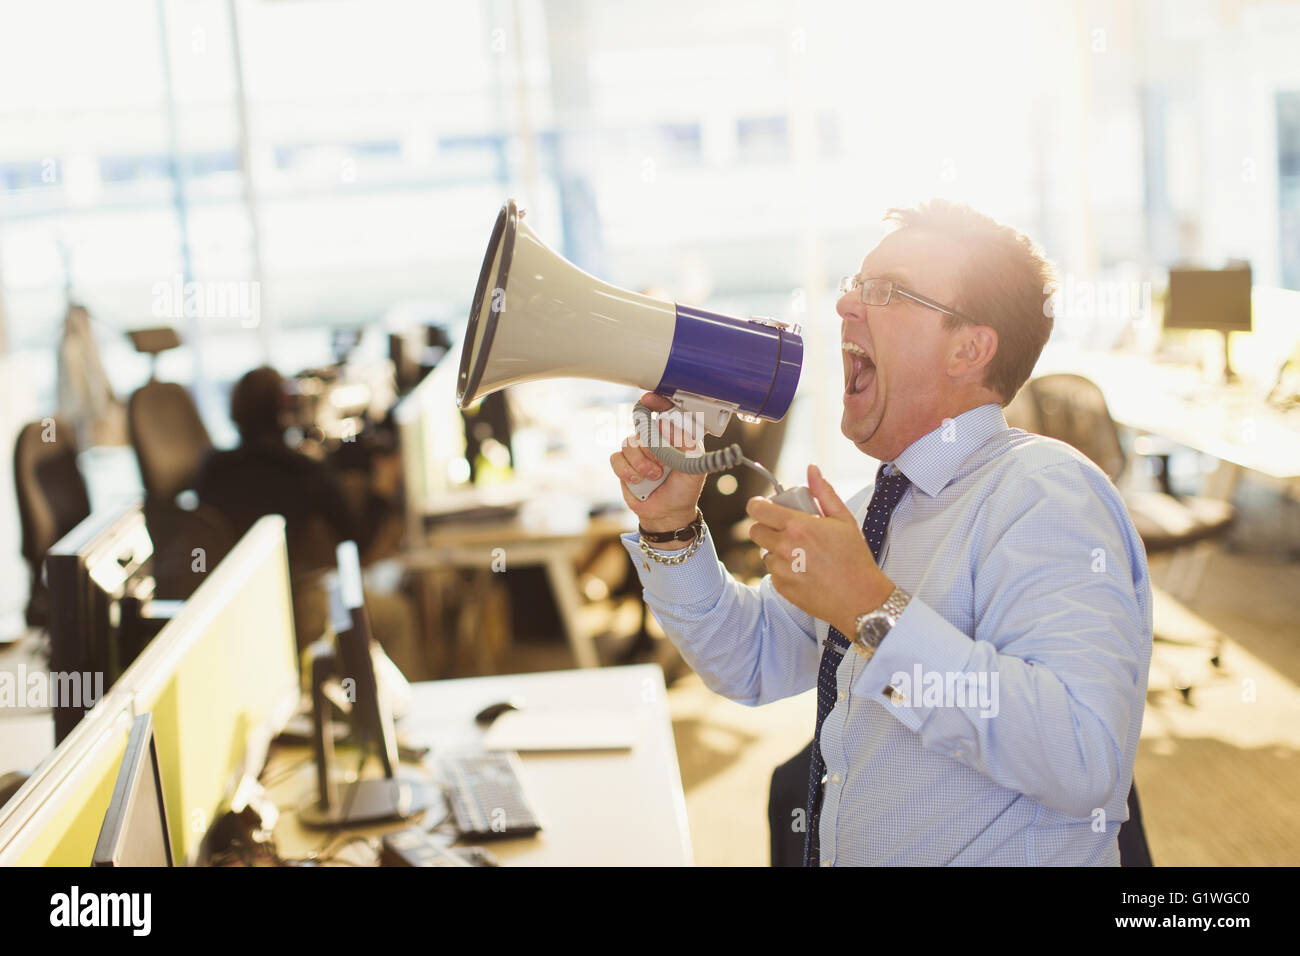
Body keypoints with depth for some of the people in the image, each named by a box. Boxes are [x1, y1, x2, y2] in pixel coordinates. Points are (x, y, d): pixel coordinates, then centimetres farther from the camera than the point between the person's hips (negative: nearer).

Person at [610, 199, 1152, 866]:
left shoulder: (1045, 496, -16)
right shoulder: (875, 510, 9)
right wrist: (671, 528, 1)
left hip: (1008, 857, -6)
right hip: (841, 851, 6)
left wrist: (874, 611, -27)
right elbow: (752, 662, 15)